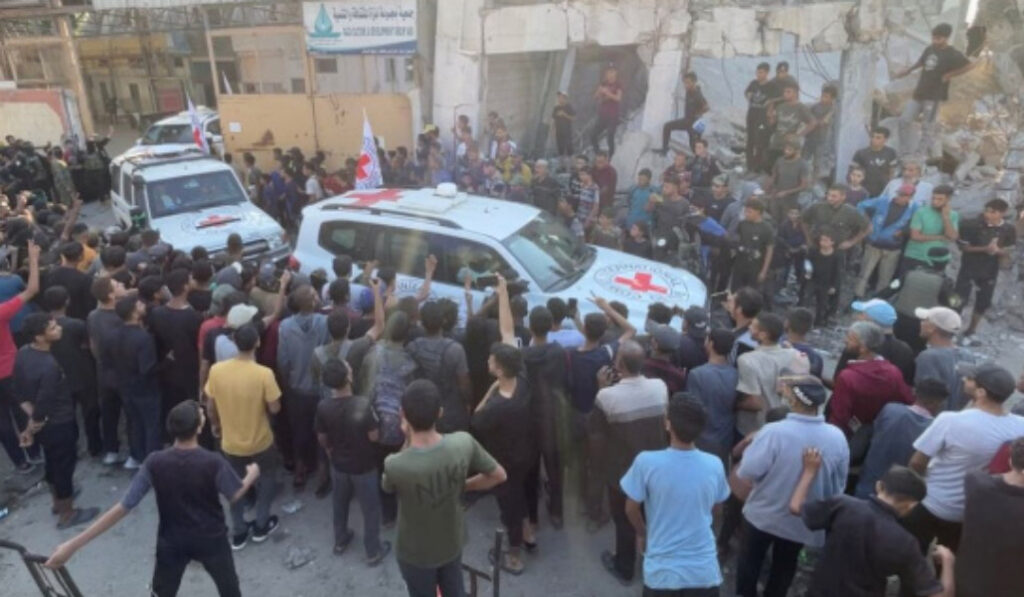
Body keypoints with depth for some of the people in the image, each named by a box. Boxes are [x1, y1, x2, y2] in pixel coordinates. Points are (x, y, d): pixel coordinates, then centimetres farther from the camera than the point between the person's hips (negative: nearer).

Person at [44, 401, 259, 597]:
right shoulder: (213, 462, -27)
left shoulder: (155, 463, -22)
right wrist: (252, 475, 12)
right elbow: (236, 495, -10)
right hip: (211, 539, -2)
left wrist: (73, 544, -13)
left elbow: (122, 508, -19)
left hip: (172, 542, 2)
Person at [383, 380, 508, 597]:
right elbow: (499, 475, -11)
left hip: (415, 552, -2)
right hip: (452, 542, 3)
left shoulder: (395, 465, -38)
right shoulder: (463, 443, -29)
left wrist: (407, 441, -17)